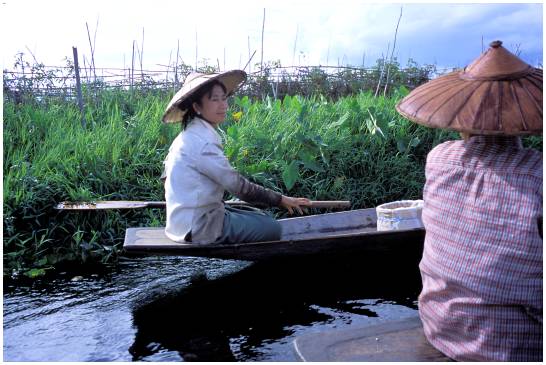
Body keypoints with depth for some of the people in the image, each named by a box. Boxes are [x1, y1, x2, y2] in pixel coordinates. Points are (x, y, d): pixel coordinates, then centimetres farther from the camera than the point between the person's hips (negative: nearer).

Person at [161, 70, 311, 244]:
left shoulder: (190, 135, 7)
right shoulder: (202, 142, -23)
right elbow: (238, 185, -21)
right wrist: (280, 199, -11)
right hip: (199, 227, -10)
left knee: (263, 218, 17)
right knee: (272, 228, -4)